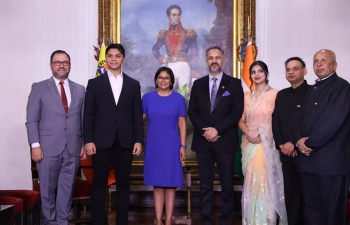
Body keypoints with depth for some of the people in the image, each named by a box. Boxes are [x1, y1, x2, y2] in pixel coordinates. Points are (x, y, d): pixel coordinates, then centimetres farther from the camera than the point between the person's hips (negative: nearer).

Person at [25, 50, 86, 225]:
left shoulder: (80, 90, 13)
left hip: (73, 149, 2)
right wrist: (35, 145, -9)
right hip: (48, 148, -2)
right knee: (48, 189, 5)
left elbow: (84, 120, 11)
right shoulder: (39, 88, 5)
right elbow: (32, 120, -1)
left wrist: (84, 144, 4)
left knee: (67, 189, 7)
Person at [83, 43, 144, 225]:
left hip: (125, 142, 1)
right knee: (99, 184, 3)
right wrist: (88, 140, -6)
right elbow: (88, 114, 2)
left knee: (123, 184, 6)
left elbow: (137, 115, 7)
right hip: (101, 141, -1)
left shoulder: (133, 84, 10)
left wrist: (138, 140, 0)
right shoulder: (94, 83, 6)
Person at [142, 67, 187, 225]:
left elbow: (182, 123, 2)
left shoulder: (178, 99, 2)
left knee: (170, 184, 3)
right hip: (153, 146, 1)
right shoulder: (147, 98, 5)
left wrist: (183, 145, -3)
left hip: (171, 145, -1)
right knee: (157, 184, 5)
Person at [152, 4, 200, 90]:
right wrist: (161, 59, 5)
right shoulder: (164, 34, 10)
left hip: (184, 67, -2)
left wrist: (195, 70, -7)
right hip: (170, 68, 2)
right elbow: (155, 49, 24)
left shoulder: (188, 33, 2)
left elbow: (195, 53, 1)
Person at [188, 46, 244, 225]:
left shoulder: (234, 83, 3)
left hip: (225, 141, -2)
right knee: (205, 185, 6)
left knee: (227, 184, 3)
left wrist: (217, 129, -14)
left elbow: (237, 112, -6)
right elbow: (192, 111, 6)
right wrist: (204, 131, -9)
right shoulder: (198, 84, 11)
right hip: (203, 141, 2)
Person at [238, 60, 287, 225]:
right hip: (249, 144, 4)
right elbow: (241, 121, 11)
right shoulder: (246, 96, 12)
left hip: (268, 144, -4)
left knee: (266, 181, -4)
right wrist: (249, 133, -8)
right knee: (251, 182, 6)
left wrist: (262, 135, -15)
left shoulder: (275, 94, -3)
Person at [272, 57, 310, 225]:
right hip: (286, 153, 5)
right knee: (290, 192, 8)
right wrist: (281, 145, -4)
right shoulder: (282, 95, 16)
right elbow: (275, 122, 11)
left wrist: (294, 143, -16)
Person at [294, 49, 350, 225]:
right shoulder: (312, 90, 19)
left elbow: (333, 121, -18)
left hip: (331, 160, -8)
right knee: (312, 209, 14)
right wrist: (299, 139, -5)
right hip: (309, 159, 8)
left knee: (333, 210, 3)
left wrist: (309, 143, -11)